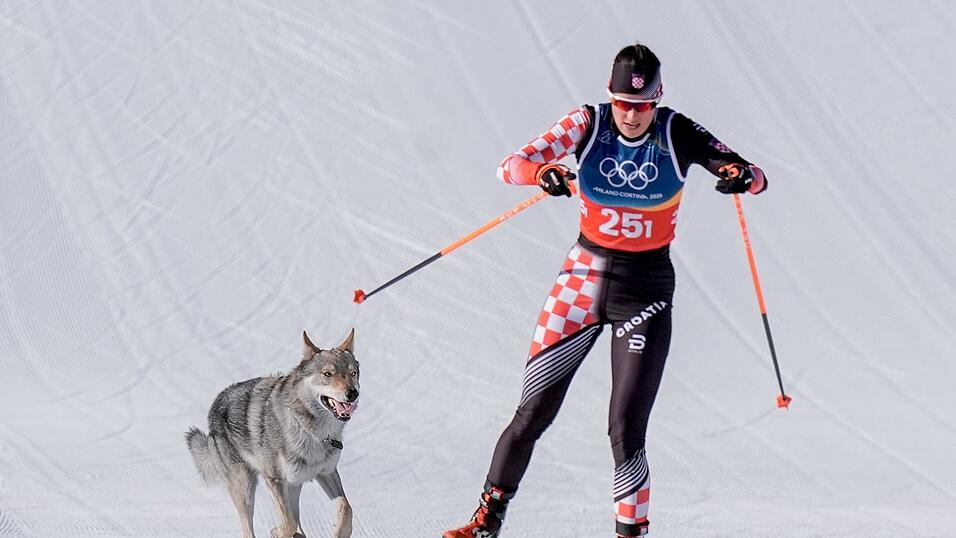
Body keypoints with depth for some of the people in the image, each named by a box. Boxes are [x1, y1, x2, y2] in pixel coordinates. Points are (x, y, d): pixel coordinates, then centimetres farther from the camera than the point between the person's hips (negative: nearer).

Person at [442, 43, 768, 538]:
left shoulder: (677, 135, -10)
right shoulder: (588, 124, -8)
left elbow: (756, 178, -10)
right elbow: (511, 165, -15)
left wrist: (742, 175, -35)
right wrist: (542, 172, -38)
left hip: (646, 289, -1)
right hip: (584, 278, 1)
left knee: (625, 433, -9)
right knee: (534, 412, 1)